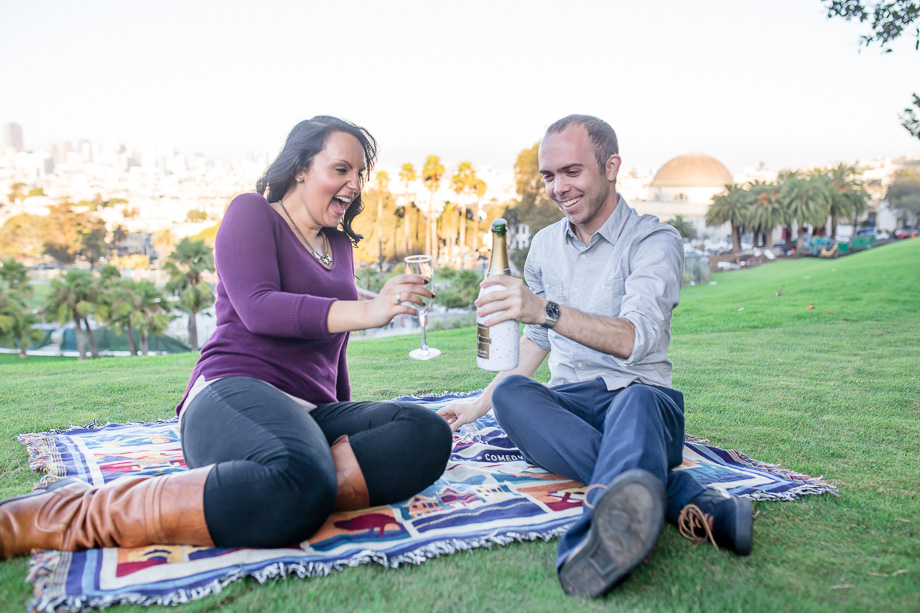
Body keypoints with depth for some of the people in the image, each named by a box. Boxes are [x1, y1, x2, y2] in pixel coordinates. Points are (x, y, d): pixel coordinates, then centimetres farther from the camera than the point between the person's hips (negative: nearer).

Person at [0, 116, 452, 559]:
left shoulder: (340, 247, 26)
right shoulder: (252, 213, 7)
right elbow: (257, 309, -11)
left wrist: (348, 422, 32)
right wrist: (365, 311, -21)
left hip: (311, 415, 7)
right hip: (235, 392, -6)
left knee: (429, 434, -23)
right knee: (299, 483, -42)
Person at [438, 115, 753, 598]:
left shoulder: (655, 241, -4)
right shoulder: (545, 245, 14)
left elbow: (634, 339, -20)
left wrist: (545, 309, -35)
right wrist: (478, 405, 19)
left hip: (641, 393, -4)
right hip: (567, 403, 5)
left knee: (636, 401, -40)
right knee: (510, 393, -30)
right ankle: (687, 500, -41)